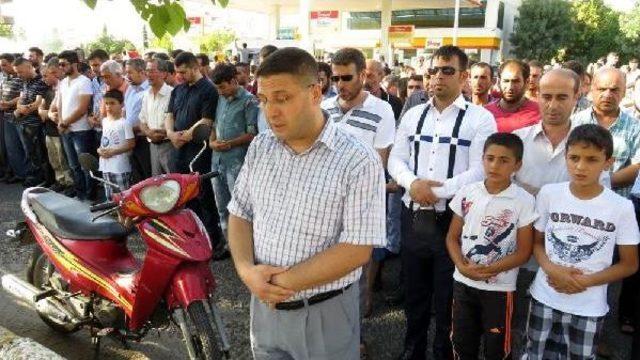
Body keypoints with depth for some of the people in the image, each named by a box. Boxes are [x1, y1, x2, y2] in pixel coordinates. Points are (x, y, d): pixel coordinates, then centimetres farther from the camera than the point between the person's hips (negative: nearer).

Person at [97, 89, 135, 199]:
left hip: (120, 166, -8)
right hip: (106, 165, 8)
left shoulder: (124, 123, -11)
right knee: (110, 197, 16)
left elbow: (131, 144, -14)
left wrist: (113, 151, -18)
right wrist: (100, 150, 2)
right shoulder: (105, 121, 12)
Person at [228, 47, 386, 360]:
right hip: (264, 305, 5)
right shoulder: (259, 148, 0)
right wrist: (247, 270, -13)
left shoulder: (359, 162, -17)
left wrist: (282, 282, -18)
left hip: (324, 314, -4)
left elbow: (357, 250, -19)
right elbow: (239, 214, 5)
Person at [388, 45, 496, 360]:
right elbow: (396, 159, 6)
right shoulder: (413, 115, 10)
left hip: (453, 220, -4)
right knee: (414, 295, 20)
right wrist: (413, 183, -13)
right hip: (413, 216, 4)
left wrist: (437, 190, -18)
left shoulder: (480, 119, -5)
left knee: (448, 302, 11)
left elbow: (479, 172, -12)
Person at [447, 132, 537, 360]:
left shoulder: (524, 201, -10)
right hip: (463, 282, 3)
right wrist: (462, 266, -14)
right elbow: (452, 237, 3)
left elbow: (523, 252, -8)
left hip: (499, 288, -2)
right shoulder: (467, 193, -2)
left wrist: (490, 270, -19)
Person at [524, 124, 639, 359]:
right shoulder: (549, 194, -6)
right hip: (544, 298, 1)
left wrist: (586, 281, -15)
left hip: (589, 307, -1)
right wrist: (552, 270, -16)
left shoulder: (621, 207, -10)